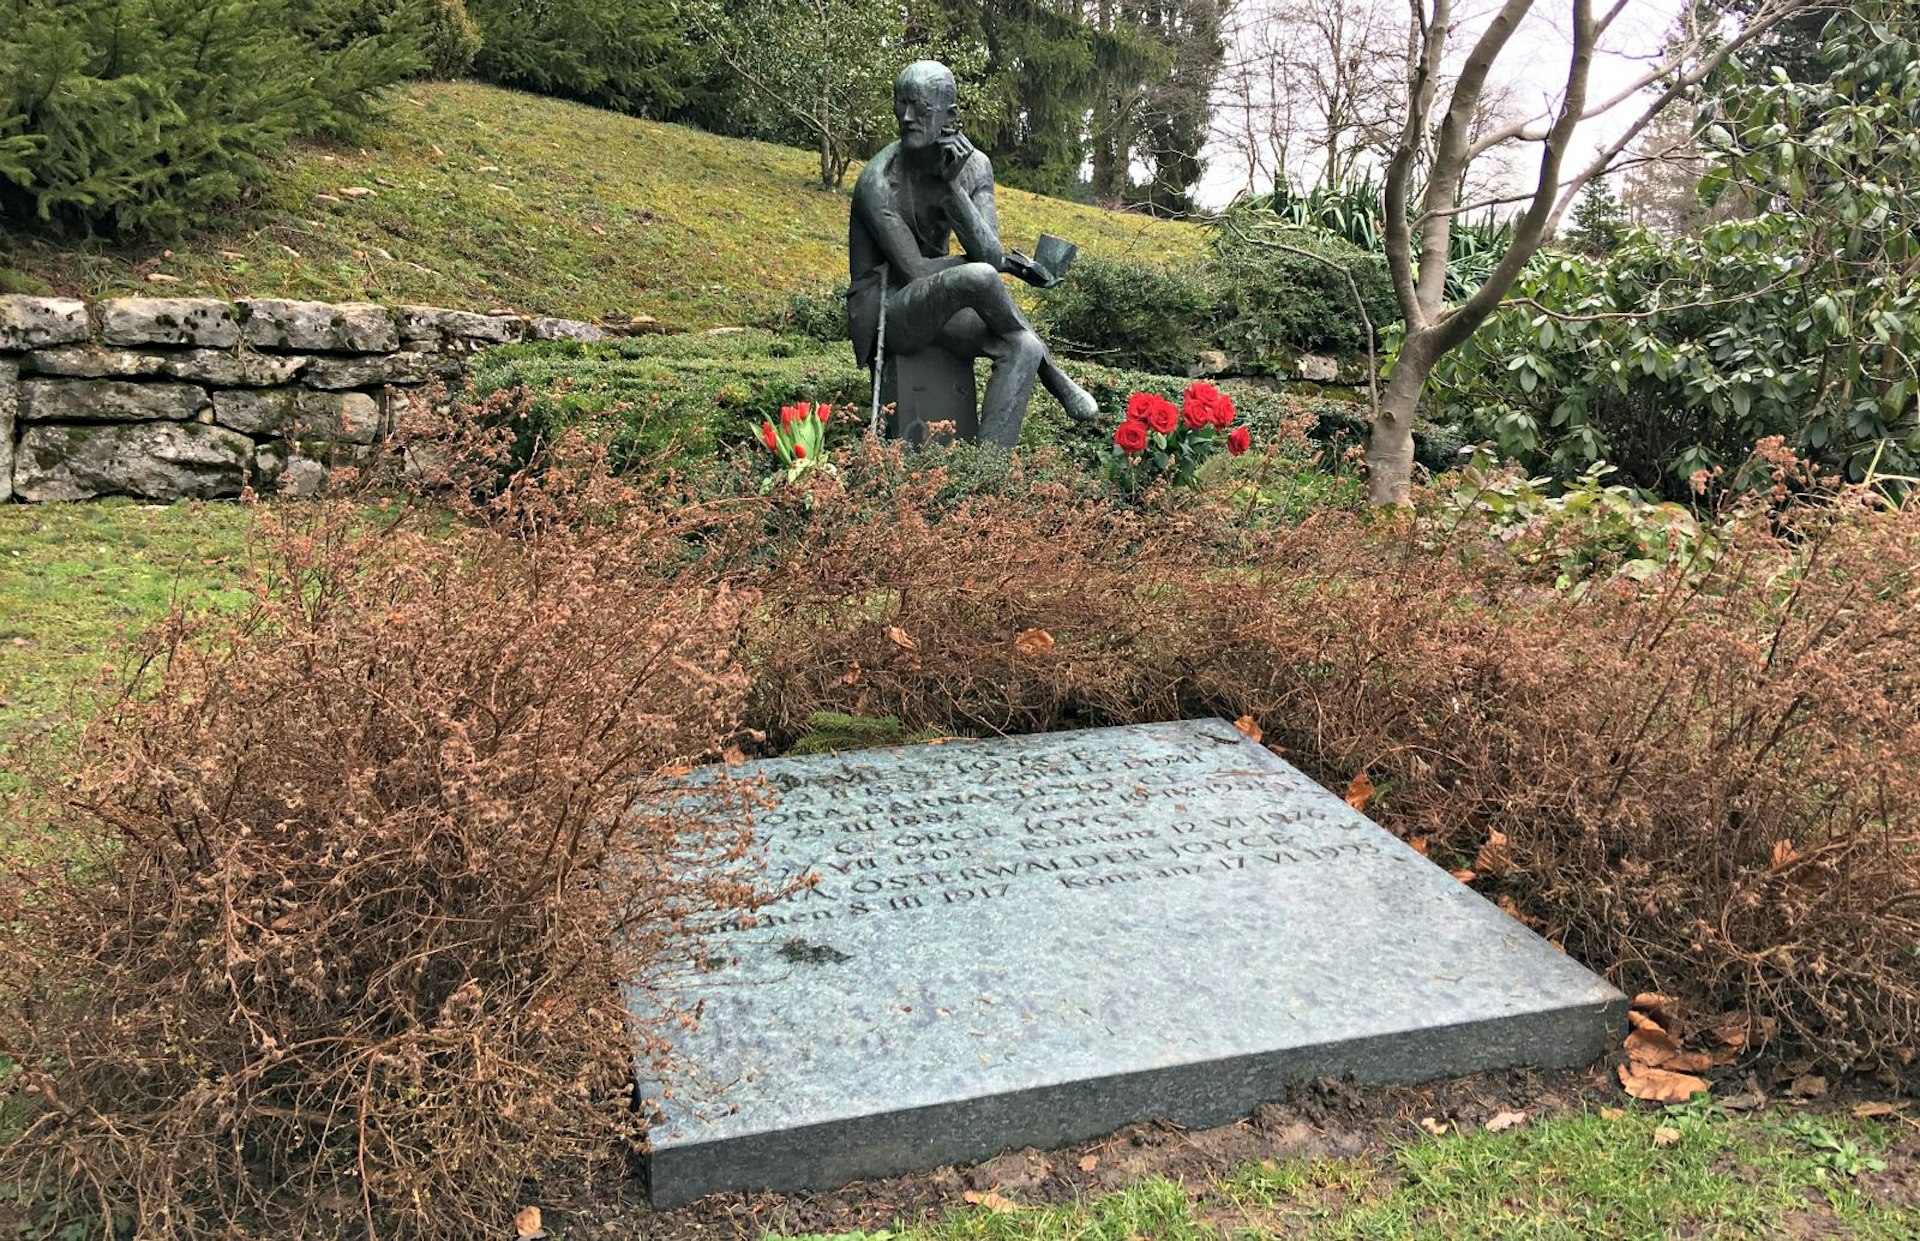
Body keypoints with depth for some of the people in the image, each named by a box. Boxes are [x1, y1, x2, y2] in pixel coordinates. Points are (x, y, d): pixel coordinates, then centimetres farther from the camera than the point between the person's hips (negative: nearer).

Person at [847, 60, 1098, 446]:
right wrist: (1004, 262, -12)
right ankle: (1050, 371, -7)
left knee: (1022, 348, -23)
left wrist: (952, 185, -26)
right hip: (884, 312, -6)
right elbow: (914, 270, -21)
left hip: (941, 305, 6)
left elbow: (991, 255, -14)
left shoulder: (974, 166, -2)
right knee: (978, 277, -33)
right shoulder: (878, 181, -19)